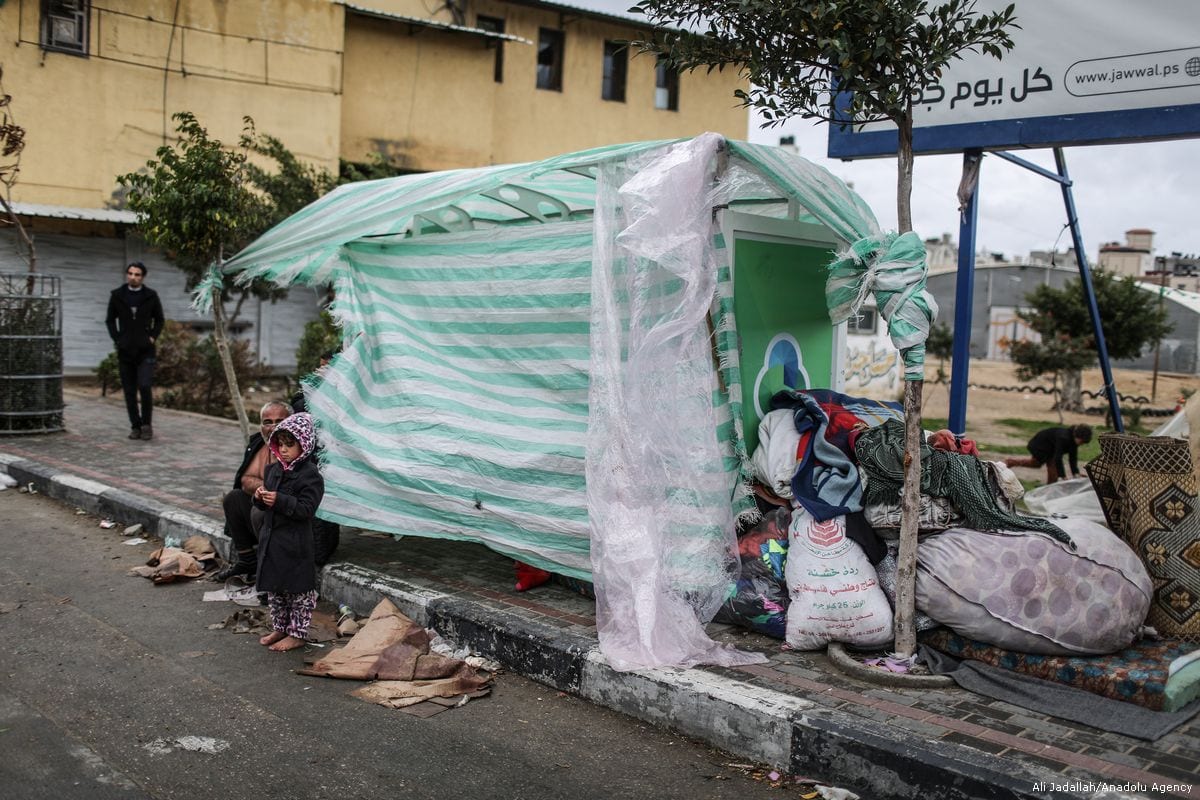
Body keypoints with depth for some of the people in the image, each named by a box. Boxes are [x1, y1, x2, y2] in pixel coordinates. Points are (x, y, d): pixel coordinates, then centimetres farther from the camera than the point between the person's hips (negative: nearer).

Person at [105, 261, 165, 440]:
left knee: (145, 387, -14)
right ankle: (135, 426, 14)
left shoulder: (151, 296, 1)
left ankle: (146, 424, 2)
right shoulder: (117, 295, 3)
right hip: (125, 351, 2)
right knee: (129, 391, 4)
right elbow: (110, 320, 12)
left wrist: (152, 337, -2)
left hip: (145, 350, -2)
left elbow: (159, 320, 11)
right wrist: (116, 339, 2)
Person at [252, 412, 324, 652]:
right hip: (270, 538, 8)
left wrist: (279, 500, -29)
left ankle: (297, 633, 15)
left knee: (298, 589, 4)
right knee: (274, 588, 18)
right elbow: (264, 506, 17)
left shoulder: (310, 475, -15)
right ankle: (279, 628, 32)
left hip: (295, 544, -8)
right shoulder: (274, 469, 8)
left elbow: (306, 508, -22)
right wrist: (260, 498, -6)